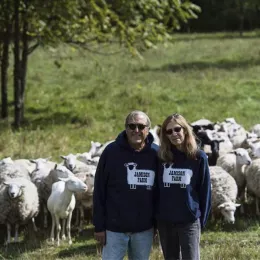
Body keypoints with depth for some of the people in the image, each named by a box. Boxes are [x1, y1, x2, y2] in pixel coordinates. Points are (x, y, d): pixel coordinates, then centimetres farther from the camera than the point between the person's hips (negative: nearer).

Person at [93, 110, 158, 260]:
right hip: (115, 228, -2)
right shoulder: (112, 151, -6)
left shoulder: (156, 154, 0)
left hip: (144, 229, 2)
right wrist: (99, 226, -6)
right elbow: (99, 191, -4)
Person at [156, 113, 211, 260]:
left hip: (190, 221, -3)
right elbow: (155, 188, 8)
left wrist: (202, 219, -1)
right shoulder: (161, 157, 3)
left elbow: (205, 190, 0)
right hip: (164, 221, 3)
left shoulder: (198, 157, -4)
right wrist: (154, 218, 5)